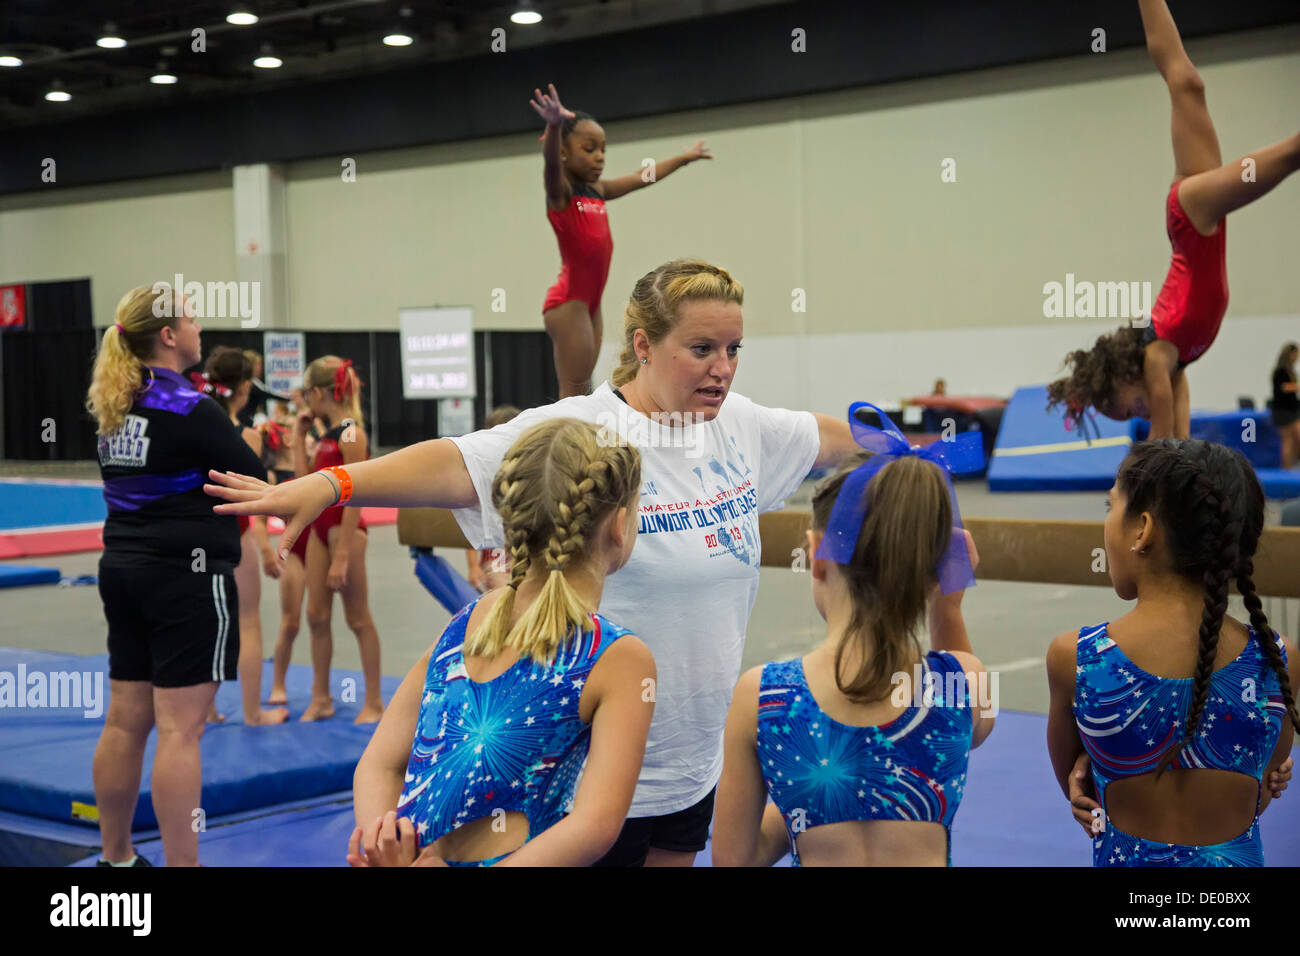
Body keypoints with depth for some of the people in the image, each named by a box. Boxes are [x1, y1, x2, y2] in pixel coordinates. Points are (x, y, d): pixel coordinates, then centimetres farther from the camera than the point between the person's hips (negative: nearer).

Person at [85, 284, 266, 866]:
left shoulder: (112, 407, 8)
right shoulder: (189, 410, -15)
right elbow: (256, 482, -10)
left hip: (124, 571, 8)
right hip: (186, 575, -8)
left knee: (125, 721, 13)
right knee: (180, 730, -6)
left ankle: (115, 856, 24)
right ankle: (181, 862, -2)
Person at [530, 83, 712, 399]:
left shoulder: (597, 192, 13)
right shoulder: (560, 191, -9)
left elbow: (642, 179, 27)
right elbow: (551, 163, -30)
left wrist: (685, 157, 38)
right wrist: (554, 126, -51)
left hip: (591, 304, 8)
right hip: (568, 302, -8)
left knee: (580, 395, 8)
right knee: (573, 395, -10)